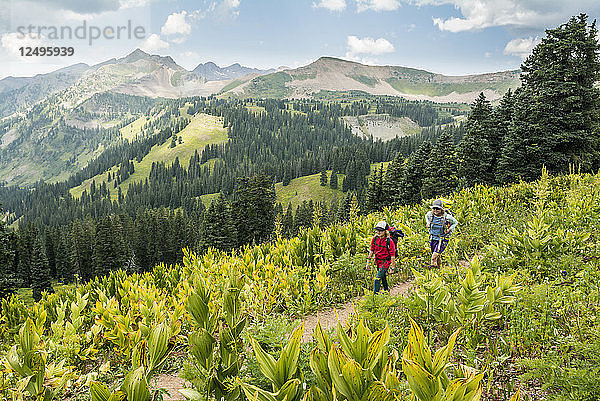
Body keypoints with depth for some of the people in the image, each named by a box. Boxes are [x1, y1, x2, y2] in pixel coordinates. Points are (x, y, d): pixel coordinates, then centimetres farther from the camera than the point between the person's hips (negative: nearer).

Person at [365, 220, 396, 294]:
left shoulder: (389, 241, -22)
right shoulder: (375, 239, -6)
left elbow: (392, 256, -17)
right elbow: (372, 251, 6)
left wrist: (392, 268, -16)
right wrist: (368, 262, 6)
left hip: (385, 261, -6)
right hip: (378, 261, 6)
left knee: (377, 279, -14)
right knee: (383, 276, 25)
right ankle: (386, 290, 48)